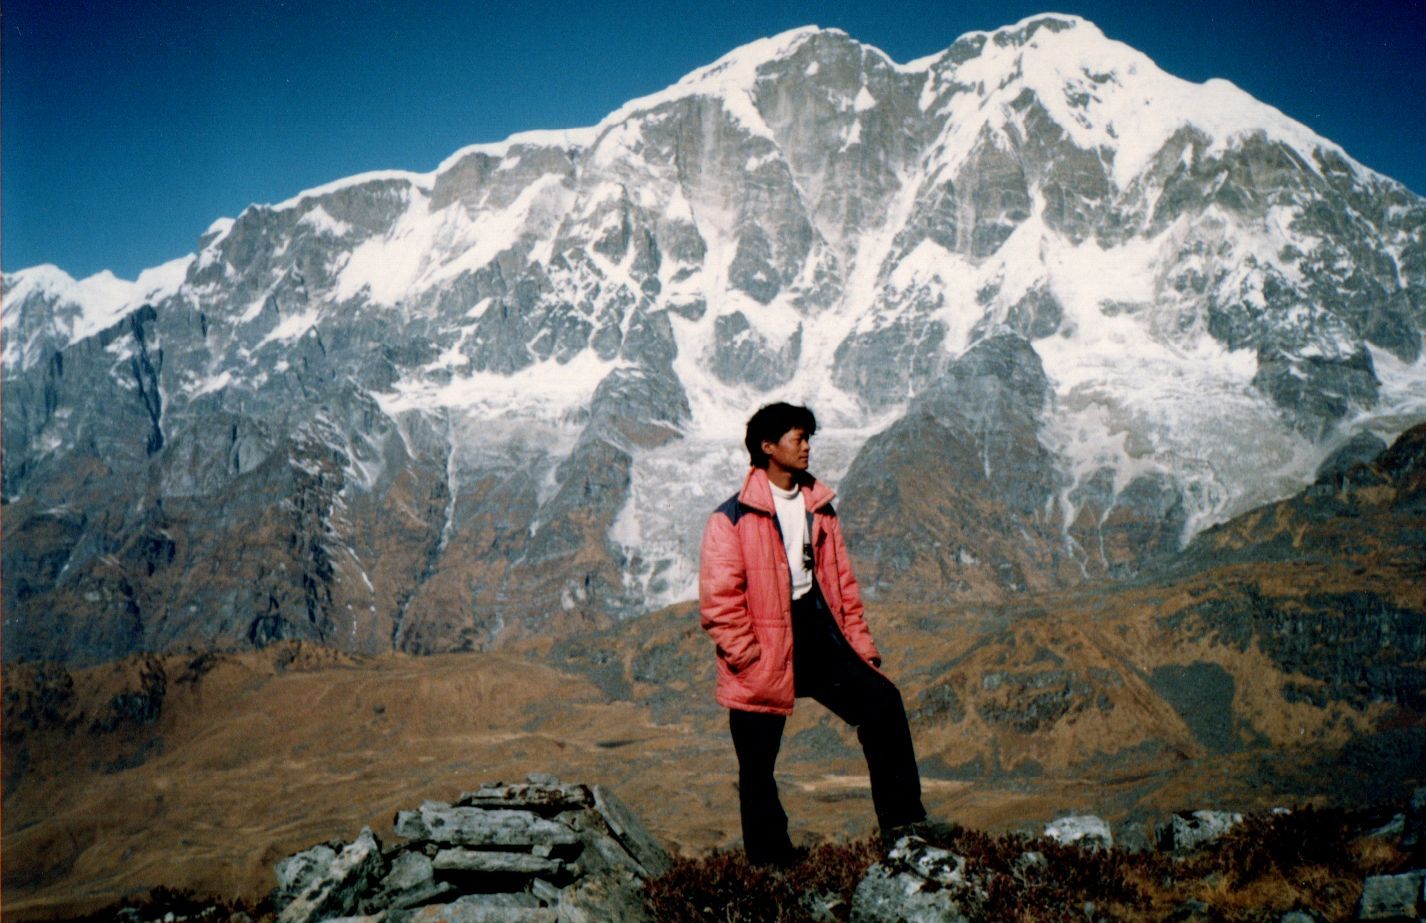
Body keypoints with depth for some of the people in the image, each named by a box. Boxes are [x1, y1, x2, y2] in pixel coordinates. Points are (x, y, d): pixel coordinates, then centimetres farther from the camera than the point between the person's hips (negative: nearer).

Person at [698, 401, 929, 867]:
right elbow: (718, 601, -11)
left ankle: (903, 823, -1)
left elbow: (842, 581, 14)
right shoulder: (732, 518, -8)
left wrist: (861, 645, 9)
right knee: (758, 765, 4)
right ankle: (769, 860, 20)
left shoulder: (819, 506, 11)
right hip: (763, 654, -4)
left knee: (882, 701, -11)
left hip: (817, 635, 5)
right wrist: (748, 657, -15)